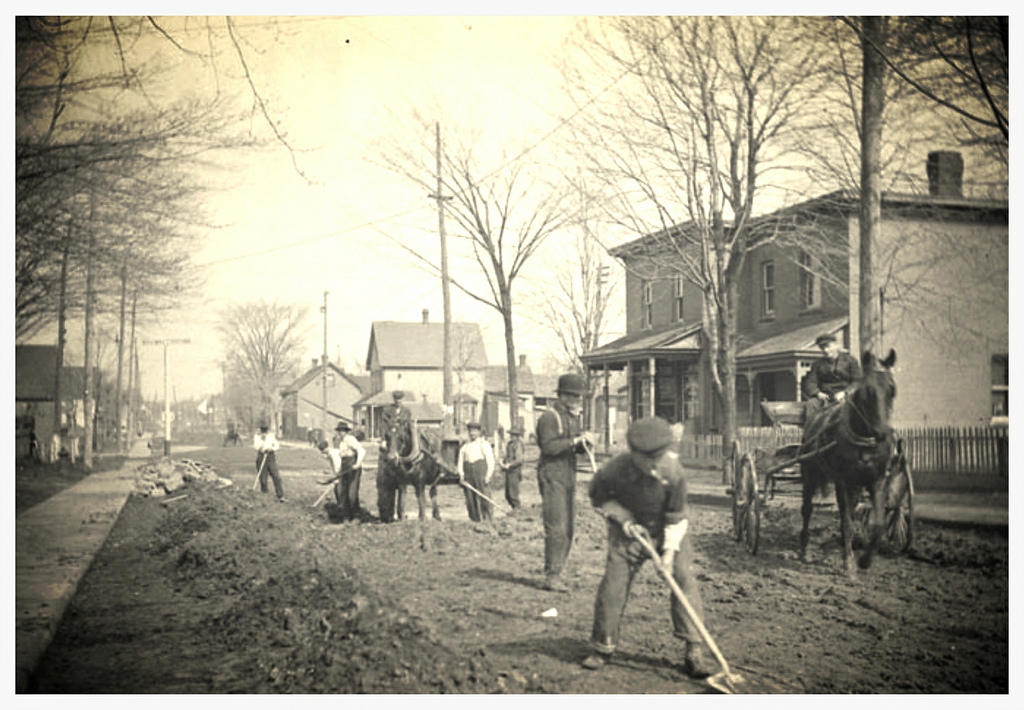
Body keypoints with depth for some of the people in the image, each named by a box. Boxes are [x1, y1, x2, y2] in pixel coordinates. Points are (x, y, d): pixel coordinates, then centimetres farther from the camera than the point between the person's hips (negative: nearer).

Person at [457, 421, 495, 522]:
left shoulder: (484, 444, 7)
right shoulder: (464, 447, 19)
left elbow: (490, 461, 2)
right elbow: (460, 463, 17)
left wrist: (488, 476, -8)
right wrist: (461, 475, 1)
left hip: (480, 475, -4)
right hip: (468, 475, 4)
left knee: (483, 498, -11)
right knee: (470, 500, -1)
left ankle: (488, 519, -6)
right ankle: (475, 520, 4)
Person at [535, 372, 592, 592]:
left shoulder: (573, 417, 18)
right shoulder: (549, 417, -10)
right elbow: (549, 446, -22)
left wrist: (584, 443, -1)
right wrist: (574, 440, -24)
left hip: (569, 477, 9)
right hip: (552, 477, -9)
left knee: (568, 528, 9)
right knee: (556, 528, -12)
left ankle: (556, 573, 16)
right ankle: (551, 576, -8)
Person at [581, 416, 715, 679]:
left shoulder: (674, 472, -28)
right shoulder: (614, 470, -28)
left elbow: (677, 514, -15)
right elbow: (598, 497, -6)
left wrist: (670, 550, -18)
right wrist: (624, 519, -16)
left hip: (668, 530, 0)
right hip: (629, 530, 0)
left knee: (684, 578, -13)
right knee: (613, 585, -5)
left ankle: (694, 651, -6)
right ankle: (603, 648, 13)